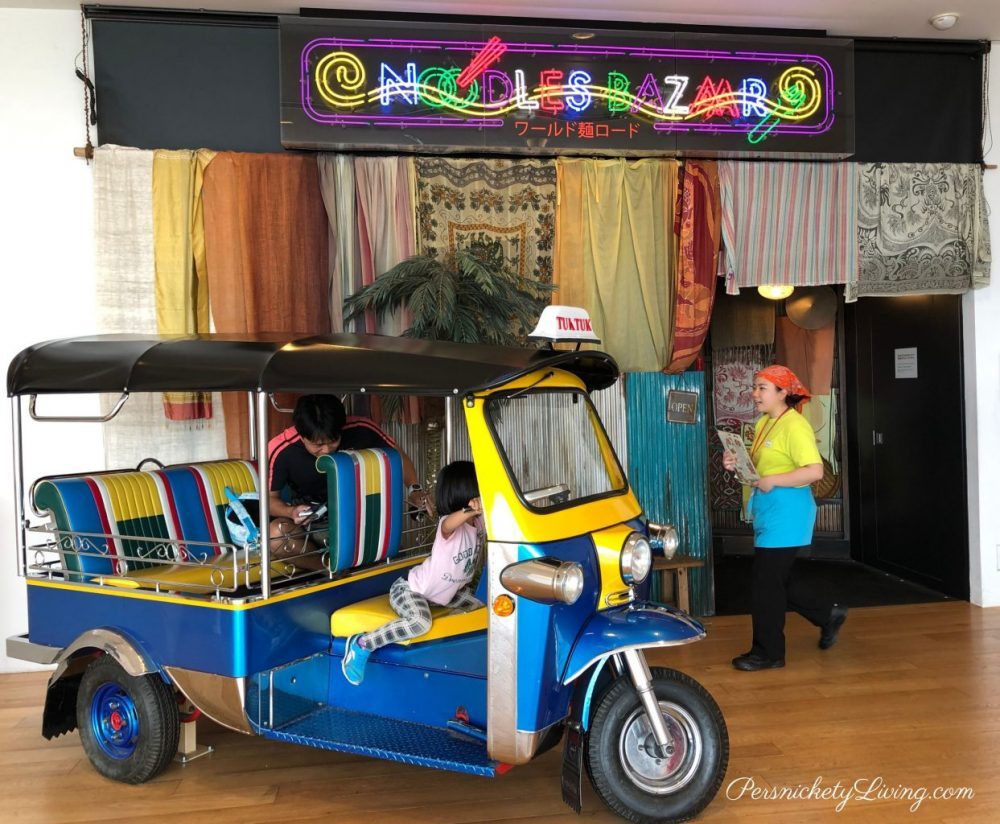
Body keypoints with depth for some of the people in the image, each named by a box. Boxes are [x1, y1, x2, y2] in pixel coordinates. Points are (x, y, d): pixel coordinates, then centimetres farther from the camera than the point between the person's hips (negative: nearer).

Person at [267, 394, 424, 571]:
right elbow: (269, 498, -11)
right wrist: (291, 512, -32)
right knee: (276, 535, -33)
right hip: (306, 514, 0)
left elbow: (399, 457, -6)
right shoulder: (281, 450, -24)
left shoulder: (360, 430, -22)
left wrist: (413, 489, -23)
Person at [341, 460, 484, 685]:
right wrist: (470, 510, -72)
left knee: (479, 604, 2)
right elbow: (449, 523, -53)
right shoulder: (449, 525, -28)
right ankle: (361, 645, -21)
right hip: (409, 590, -8)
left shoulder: (478, 522, -5)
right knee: (421, 622, -35)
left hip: (445, 592, 8)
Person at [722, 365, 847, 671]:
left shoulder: (794, 426, -15)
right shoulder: (763, 423, 12)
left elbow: (815, 471, -23)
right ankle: (828, 616, 36)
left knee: (765, 583, -2)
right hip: (768, 513, 9)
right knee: (777, 580, 18)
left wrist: (773, 481, -24)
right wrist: (737, 464, 1)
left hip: (786, 514, -9)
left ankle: (768, 652, 12)